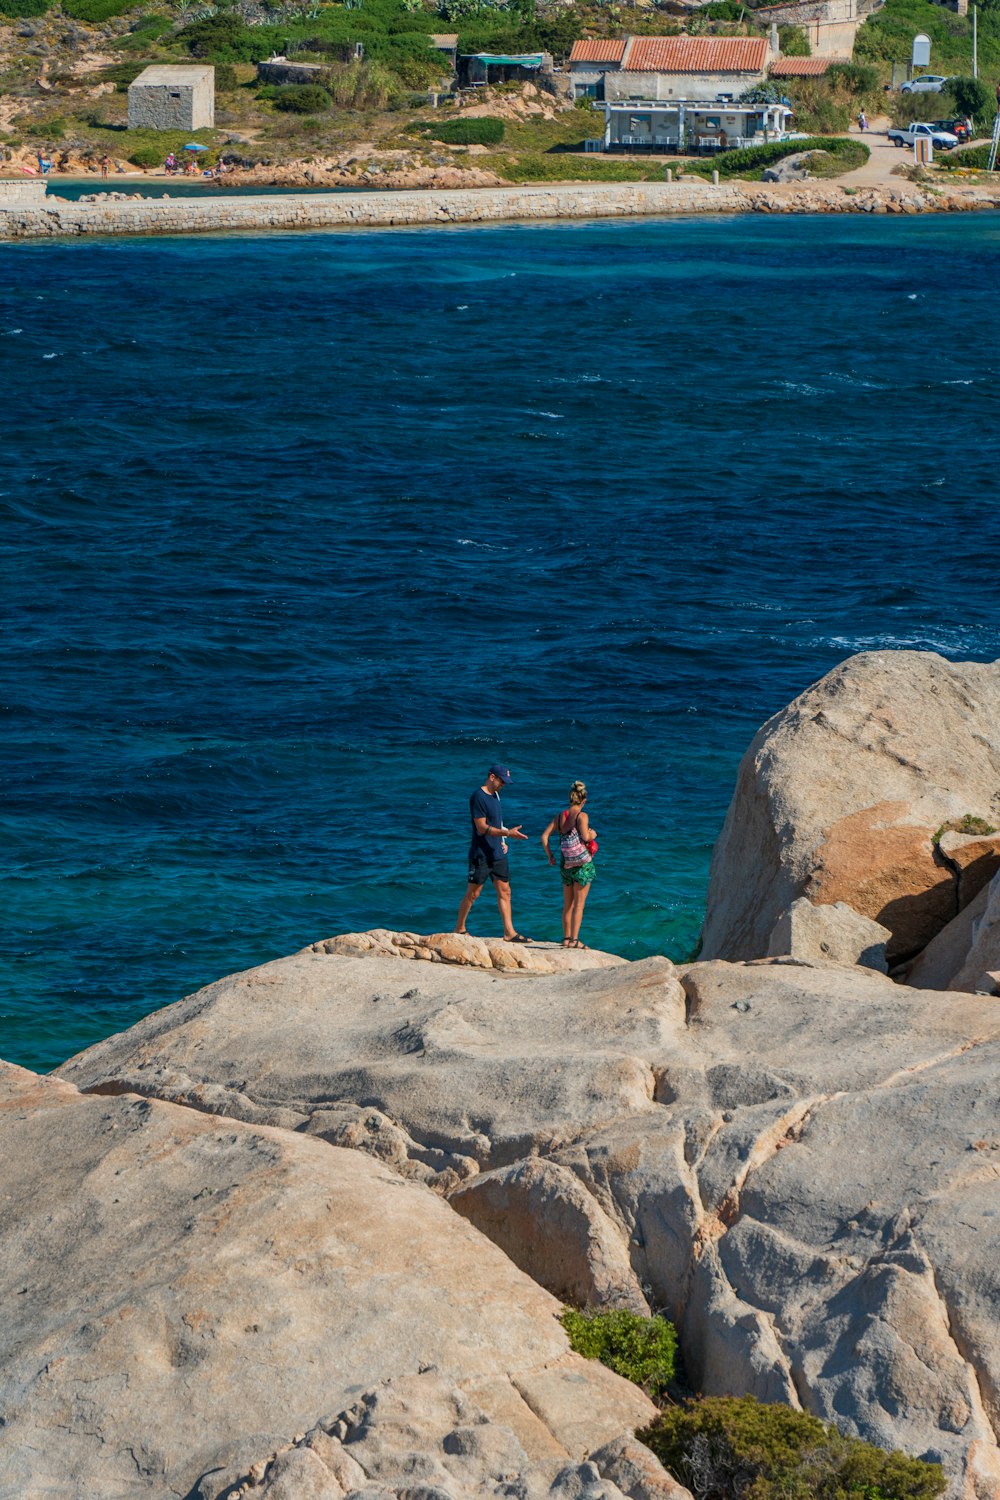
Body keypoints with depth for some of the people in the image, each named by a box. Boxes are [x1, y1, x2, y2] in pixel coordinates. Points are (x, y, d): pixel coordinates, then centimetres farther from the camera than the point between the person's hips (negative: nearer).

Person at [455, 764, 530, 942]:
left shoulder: (495, 795, 13)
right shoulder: (478, 797, -15)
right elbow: (482, 827, -19)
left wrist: (502, 842, 10)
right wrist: (507, 833, -25)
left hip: (497, 853, 8)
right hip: (481, 854, -8)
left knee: (504, 891, 4)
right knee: (473, 893, 1)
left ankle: (509, 932, 5)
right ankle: (459, 928, 14)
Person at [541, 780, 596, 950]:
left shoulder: (560, 816, 4)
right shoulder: (581, 816, -12)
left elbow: (544, 836, 2)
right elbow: (585, 837, -24)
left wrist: (550, 856, 11)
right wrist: (592, 835, -2)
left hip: (565, 864, 5)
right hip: (583, 864, -5)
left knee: (567, 904, 15)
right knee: (579, 903, 0)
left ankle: (566, 938, 19)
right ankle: (574, 939, -3)